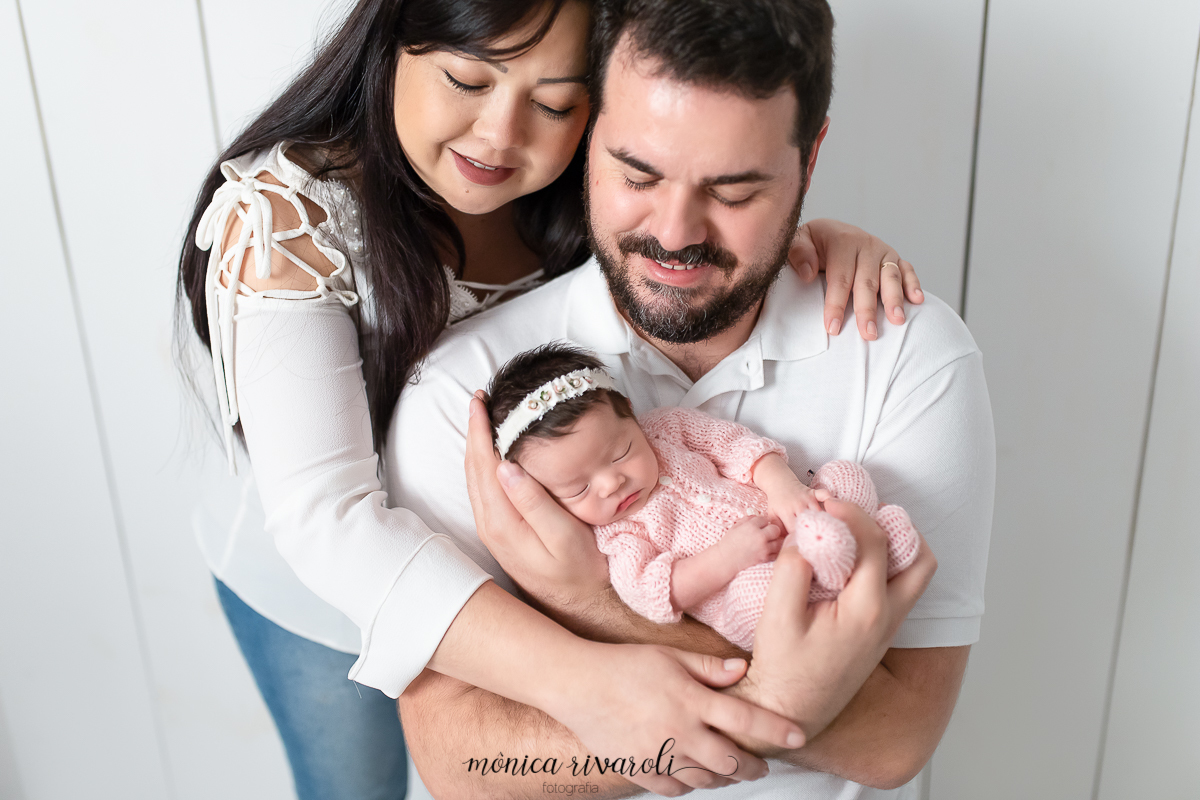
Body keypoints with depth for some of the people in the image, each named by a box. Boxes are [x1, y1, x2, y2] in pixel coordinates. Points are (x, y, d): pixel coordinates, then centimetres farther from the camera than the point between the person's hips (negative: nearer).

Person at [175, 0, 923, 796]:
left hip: (515, 578, 3)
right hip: (317, 590, -2)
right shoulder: (283, 213, -31)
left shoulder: (580, 192, -18)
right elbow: (324, 517, -40)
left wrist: (818, 239, -32)